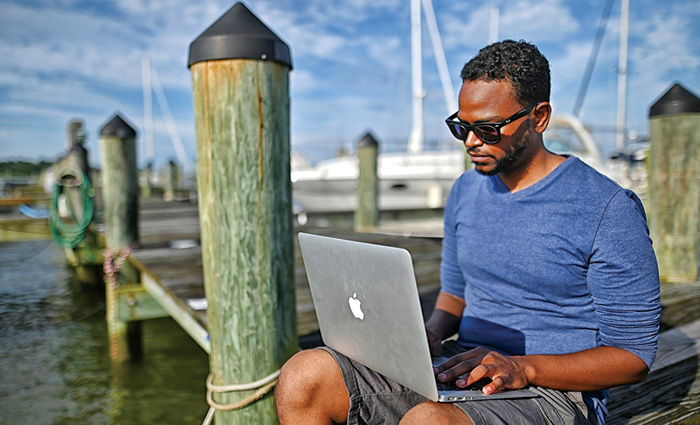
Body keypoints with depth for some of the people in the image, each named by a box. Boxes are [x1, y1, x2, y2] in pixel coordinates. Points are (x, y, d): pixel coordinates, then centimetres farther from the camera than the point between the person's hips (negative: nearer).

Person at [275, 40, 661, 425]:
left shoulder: (609, 210, -9)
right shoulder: (465, 192, 9)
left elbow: (634, 356, -7)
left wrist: (523, 367, -20)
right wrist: (431, 334, -2)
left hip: (554, 391, -5)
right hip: (457, 372, 6)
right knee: (305, 375, -16)